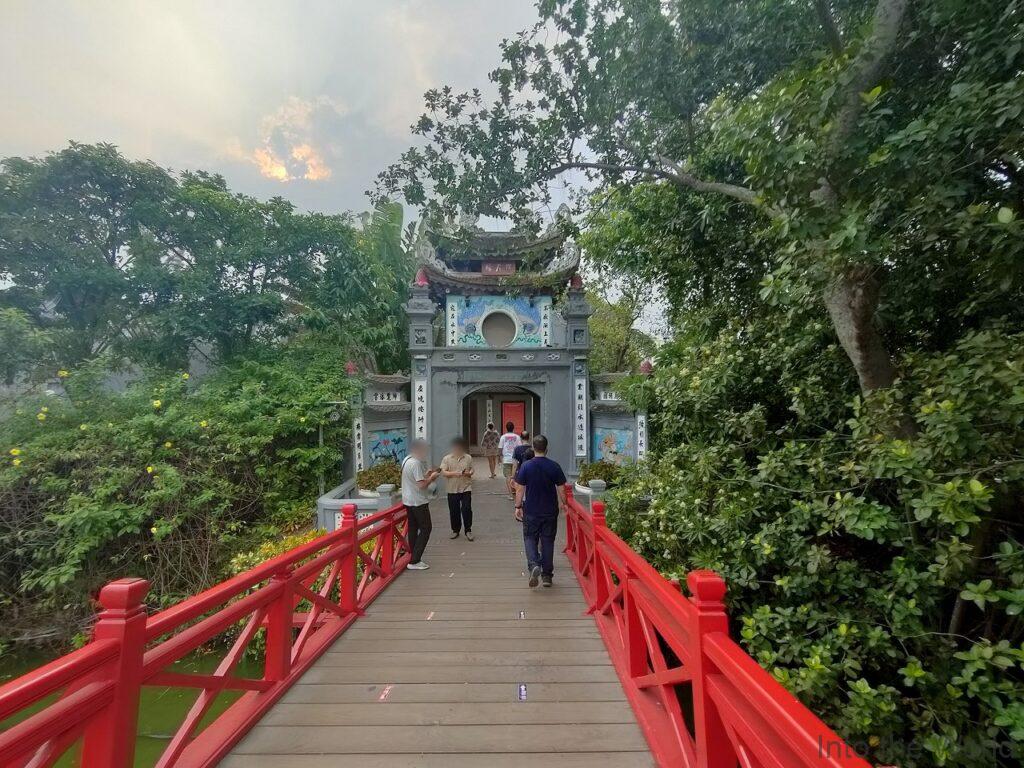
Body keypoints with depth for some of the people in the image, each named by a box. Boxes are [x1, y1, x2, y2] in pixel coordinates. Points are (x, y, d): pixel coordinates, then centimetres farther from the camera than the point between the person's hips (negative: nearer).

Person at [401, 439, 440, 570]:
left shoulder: (406, 460, 9)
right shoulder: (416, 463, -22)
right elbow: (421, 484, -24)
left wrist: (426, 474, 10)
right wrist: (431, 477, -9)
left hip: (408, 500, 10)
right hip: (418, 501, -9)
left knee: (413, 528, 15)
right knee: (425, 528, -1)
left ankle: (414, 557, 23)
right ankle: (414, 561, -2)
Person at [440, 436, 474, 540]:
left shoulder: (468, 458, 4)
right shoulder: (446, 459, -1)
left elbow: (472, 470, 10)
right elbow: (443, 473, -7)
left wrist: (469, 473, -13)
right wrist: (454, 473, -22)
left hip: (466, 488, 0)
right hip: (452, 490, 0)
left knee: (467, 510, -2)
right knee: (454, 511, 9)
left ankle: (468, 531, 12)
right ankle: (455, 530, 26)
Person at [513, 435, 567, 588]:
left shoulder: (526, 466, -9)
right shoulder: (554, 466, -7)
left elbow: (520, 489, -6)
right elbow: (561, 489, -1)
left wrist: (518, 507, 5)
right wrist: (562, 504, 15)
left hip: (531, 511, -1)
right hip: (550, 511, 1)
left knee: (530, 538, 13)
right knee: (548, 541, 12)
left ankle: (534, 565, -9)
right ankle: (547, 575, 19)